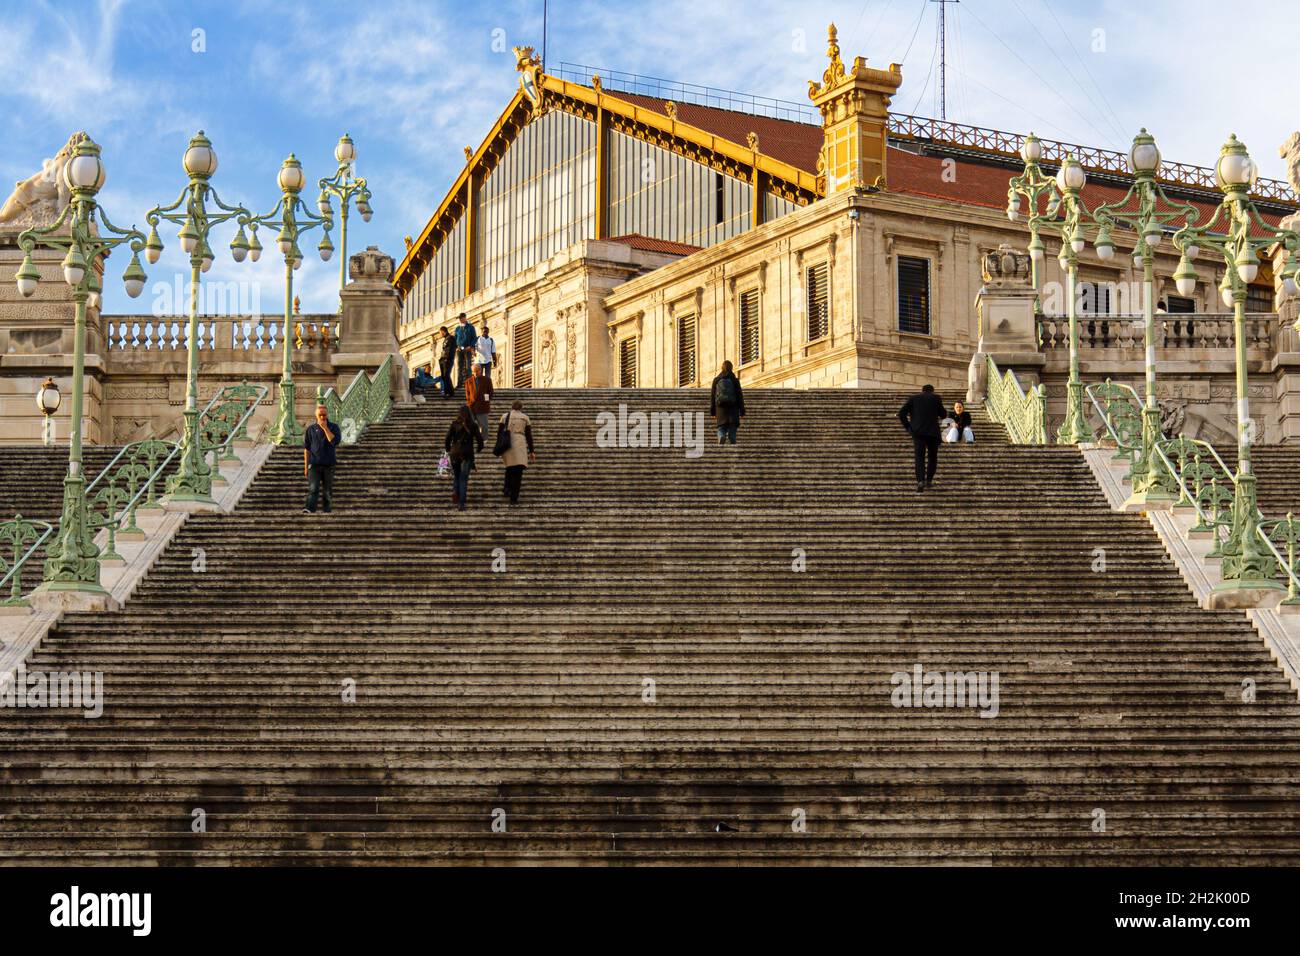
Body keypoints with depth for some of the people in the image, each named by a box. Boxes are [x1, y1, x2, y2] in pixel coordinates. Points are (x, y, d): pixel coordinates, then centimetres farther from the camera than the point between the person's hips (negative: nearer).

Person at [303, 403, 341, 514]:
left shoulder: (333, 427, 6)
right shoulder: (311, 429, 7)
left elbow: (334, 441, -13)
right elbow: (306, 449, 9)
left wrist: (325, 427, -13)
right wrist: (306, 466, 6)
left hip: (329, 464, 1)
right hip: (314, 464, -1)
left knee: (328, 490, 7)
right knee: (313, 488, -16)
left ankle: (327, 510, 16)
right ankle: (310, 508, -29)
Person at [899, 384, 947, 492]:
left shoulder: (913, 399, 11)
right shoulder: (936, 398, 7)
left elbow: (901, 413, 1)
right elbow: (943, 415, 10)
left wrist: (908, 427, 7)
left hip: (917, 432, 0)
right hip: (933, 432, 0)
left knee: (919, 458, -4)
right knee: (932, 457, 18)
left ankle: (920, 480, -23)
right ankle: (929, 480, 14)